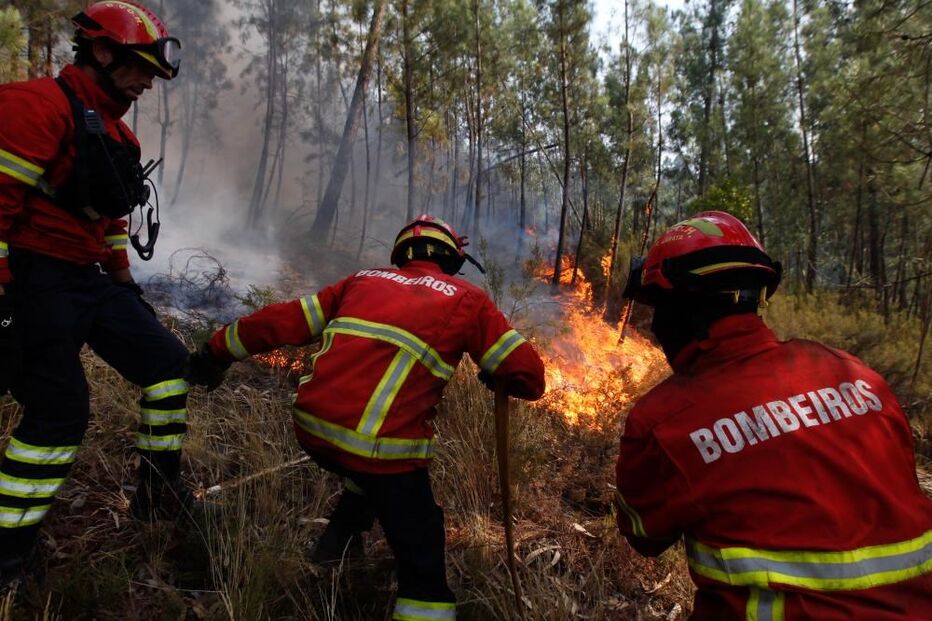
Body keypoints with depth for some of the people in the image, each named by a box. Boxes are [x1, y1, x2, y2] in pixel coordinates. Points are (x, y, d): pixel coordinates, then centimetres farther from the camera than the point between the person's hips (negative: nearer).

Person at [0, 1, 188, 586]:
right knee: (59, 410, -7)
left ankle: (160, 493, 19)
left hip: (90, 281, 9)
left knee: (167, 359, 7)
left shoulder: (117, 134, 16)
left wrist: (126, 282, 23)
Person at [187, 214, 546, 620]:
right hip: (379, 449, -5)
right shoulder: (468, 300, 6)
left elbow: (283, 322, 18)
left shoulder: (364, 279, 16)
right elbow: (529, 378, 4)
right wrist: (495, 376, 26)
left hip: (311, 428, 6)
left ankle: (340, 537, 39)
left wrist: (218, 352, 29)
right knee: (422, 562, 9)